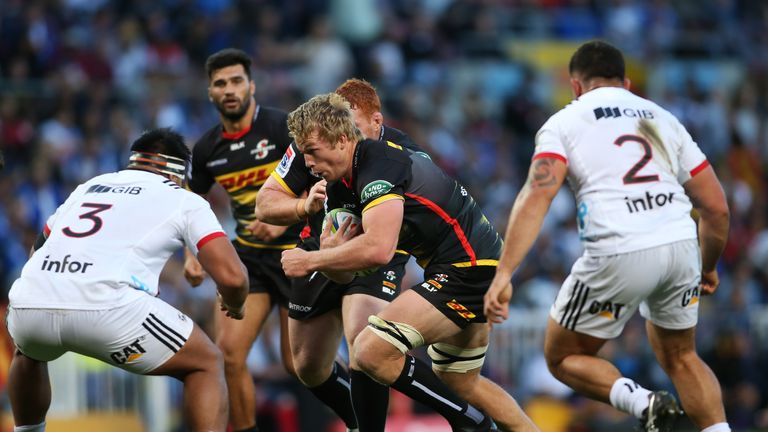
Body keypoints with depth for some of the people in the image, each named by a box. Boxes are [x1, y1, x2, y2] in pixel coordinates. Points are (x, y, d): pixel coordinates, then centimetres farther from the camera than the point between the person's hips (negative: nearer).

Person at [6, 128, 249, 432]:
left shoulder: (89, 186, 31)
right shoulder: (185, 201, 17)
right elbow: (231, 277, 7)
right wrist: (235, 306, 29)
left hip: (27, 305, 5)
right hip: (104, 309, -5)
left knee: (27, 350, 41)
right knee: (206, 364, 16)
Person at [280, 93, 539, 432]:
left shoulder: (379, 164, -20)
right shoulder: (341, 185, 10)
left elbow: (378, 249, -33)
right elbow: (344, 273, 11)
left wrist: (310, 260, -21)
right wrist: (329, 255, -12)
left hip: (467, 270, -11)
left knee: (372, 350, -19)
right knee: (462, 384, 23)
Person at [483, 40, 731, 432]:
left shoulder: (565, 122, 10)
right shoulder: (663, 118, 21)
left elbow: (537, 197, -8)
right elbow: (716, 208, 18)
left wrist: (503, 275, -14)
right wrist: (707, 268, 35)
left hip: (619, 255, -4)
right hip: (681, 247, 4)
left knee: (563, 358, 16)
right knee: (680, 357, 27)